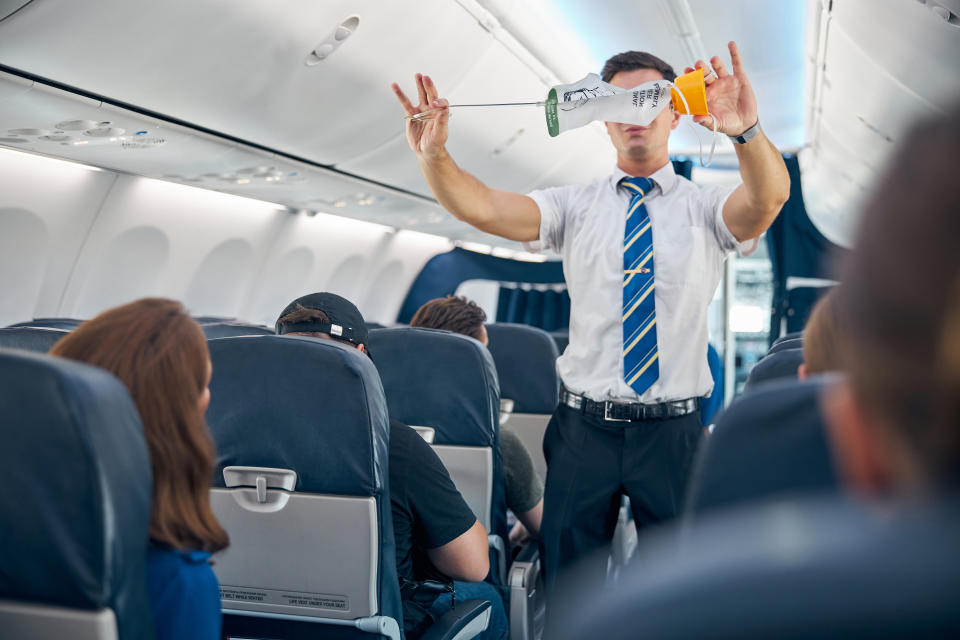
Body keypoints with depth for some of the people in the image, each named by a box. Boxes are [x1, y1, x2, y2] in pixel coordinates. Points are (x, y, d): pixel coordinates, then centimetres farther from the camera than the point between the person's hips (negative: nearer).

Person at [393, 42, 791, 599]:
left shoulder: (706, 208, 2)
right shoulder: (576, 207, 5)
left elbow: (768, 200, -20)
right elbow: (484, 207, -9)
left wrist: (747, 132, -40)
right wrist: (433, 155, -28)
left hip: (673, 433, -1)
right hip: (584, 428, 1)